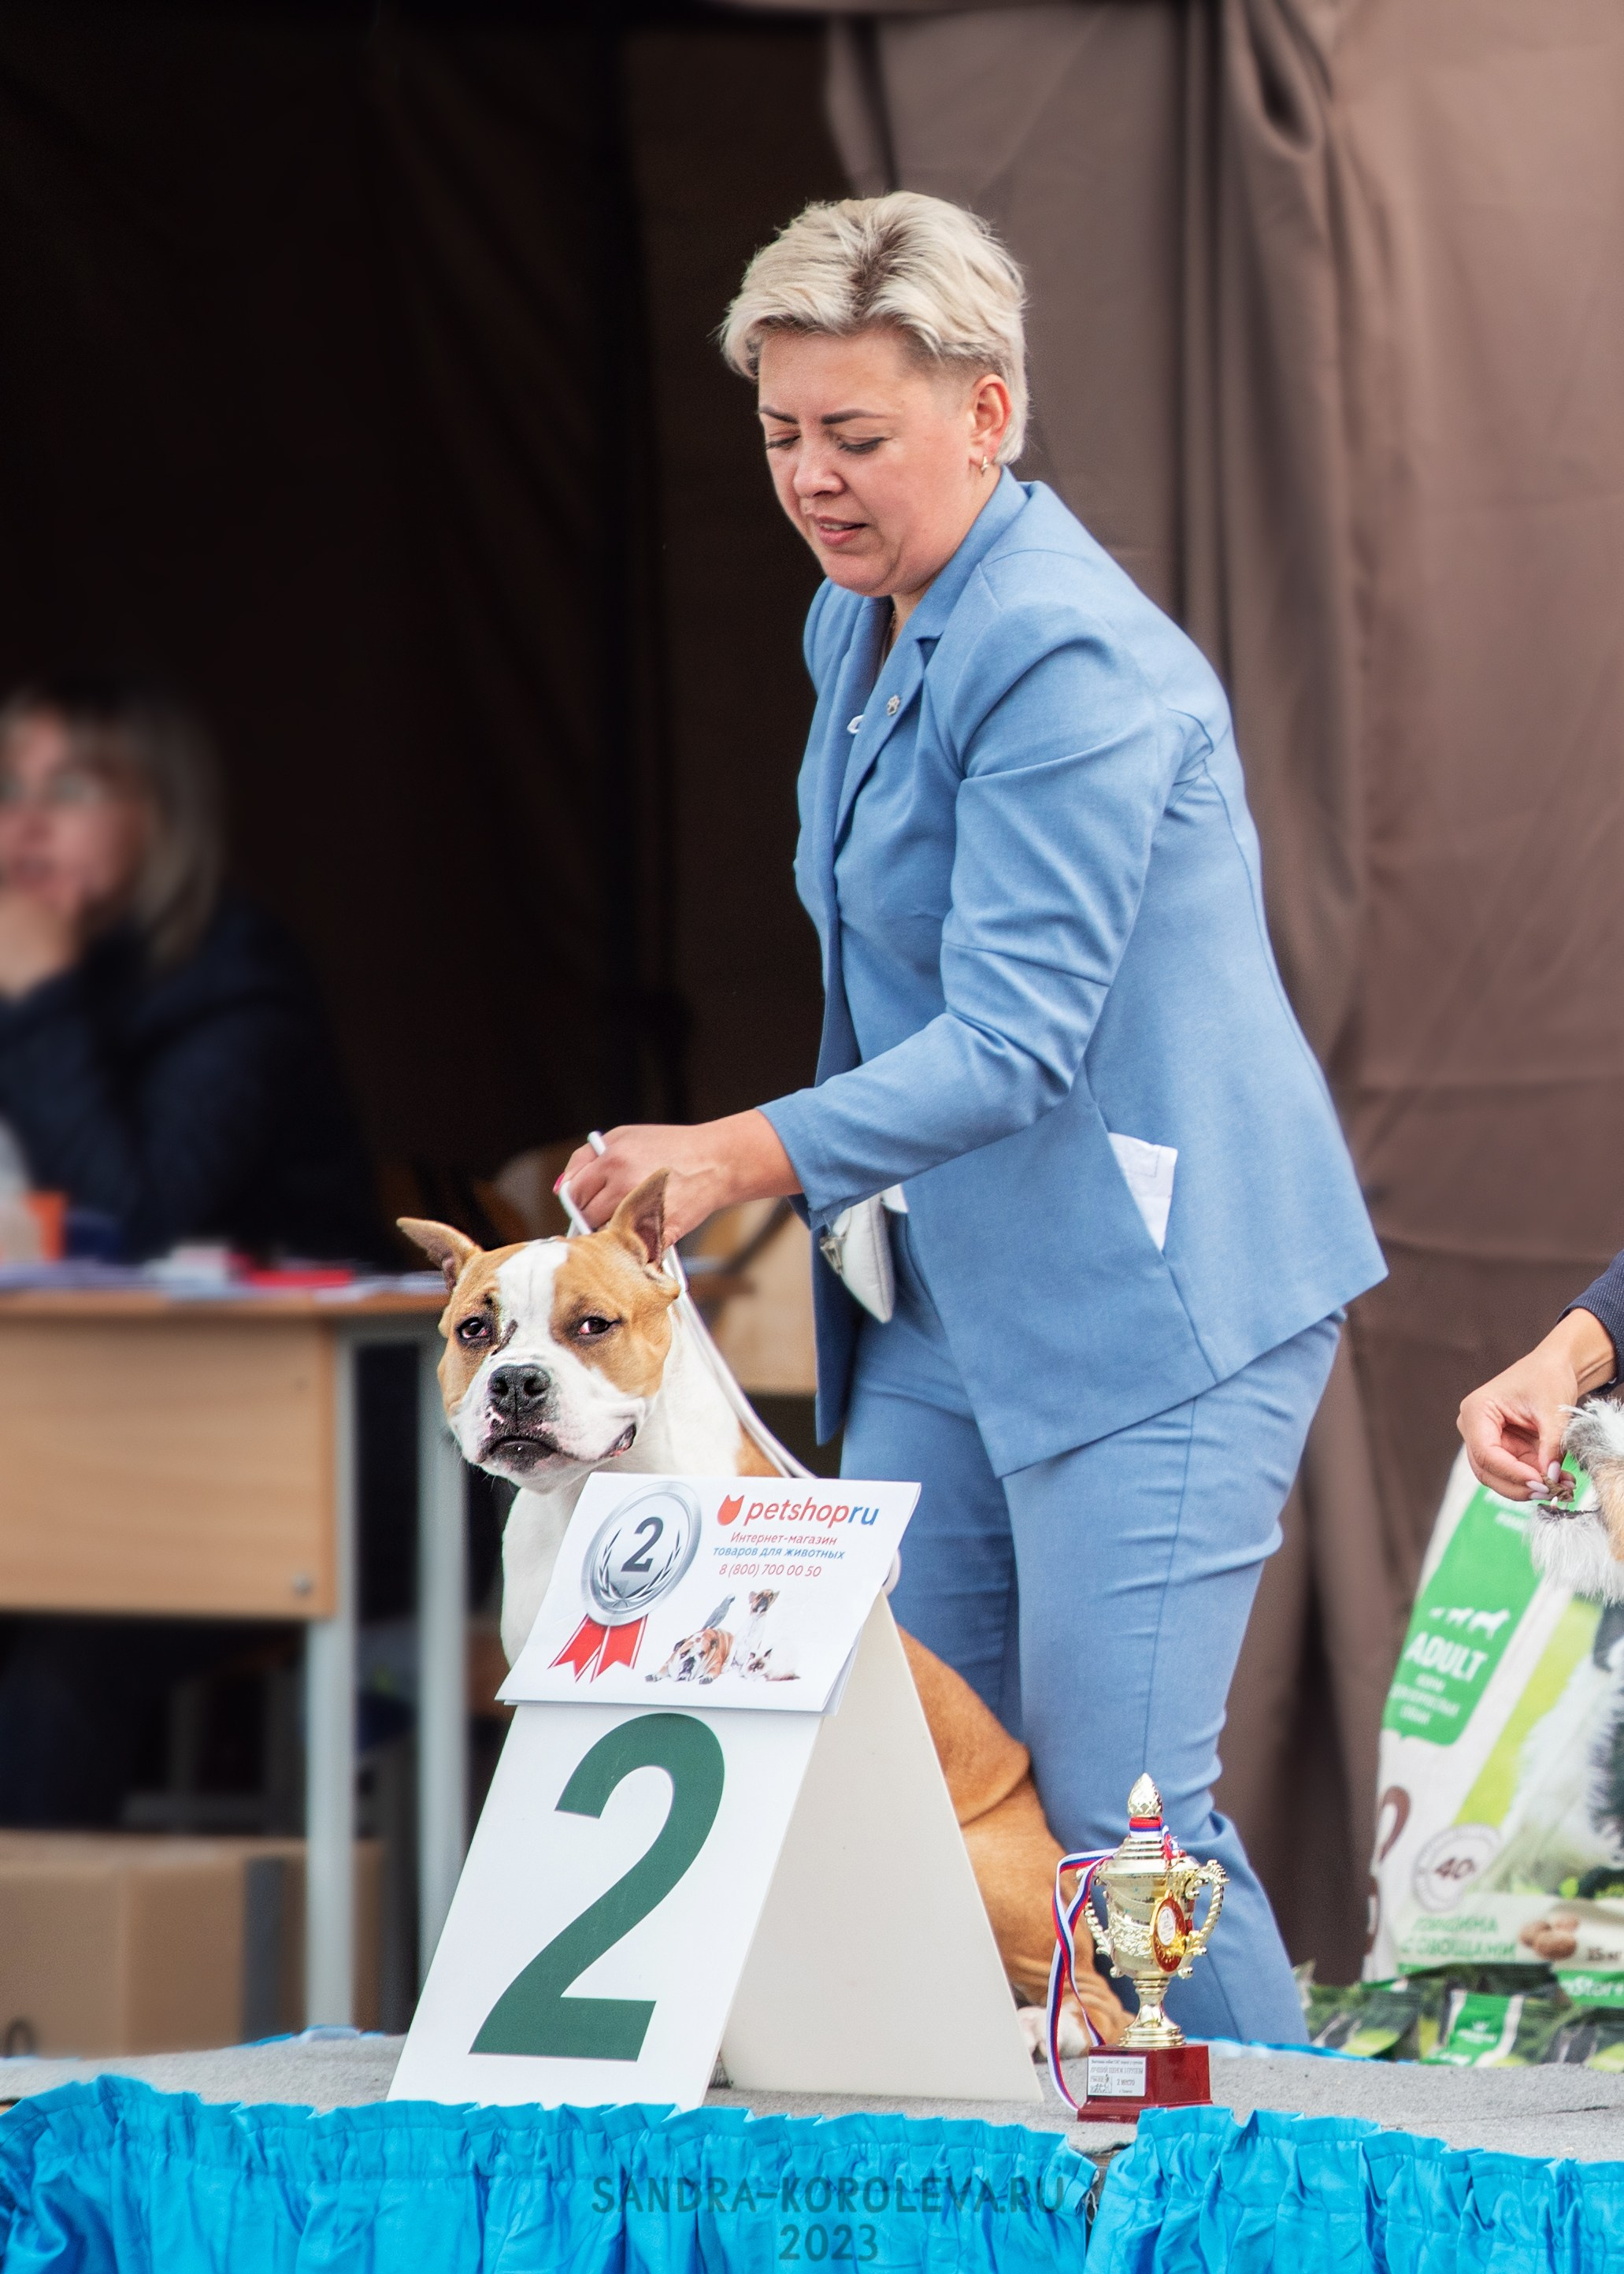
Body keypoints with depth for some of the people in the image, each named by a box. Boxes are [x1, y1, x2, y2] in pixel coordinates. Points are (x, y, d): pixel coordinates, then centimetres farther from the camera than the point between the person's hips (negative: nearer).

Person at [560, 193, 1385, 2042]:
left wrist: (759, 1154, -37)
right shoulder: (860, 625, 10)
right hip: (957, 1296, 10)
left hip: (1159, 1294, -10)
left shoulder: (1071, 661, -20)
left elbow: (1015, 1038, -27)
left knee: (1110, 1821, -10)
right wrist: (798, 1189, 23)